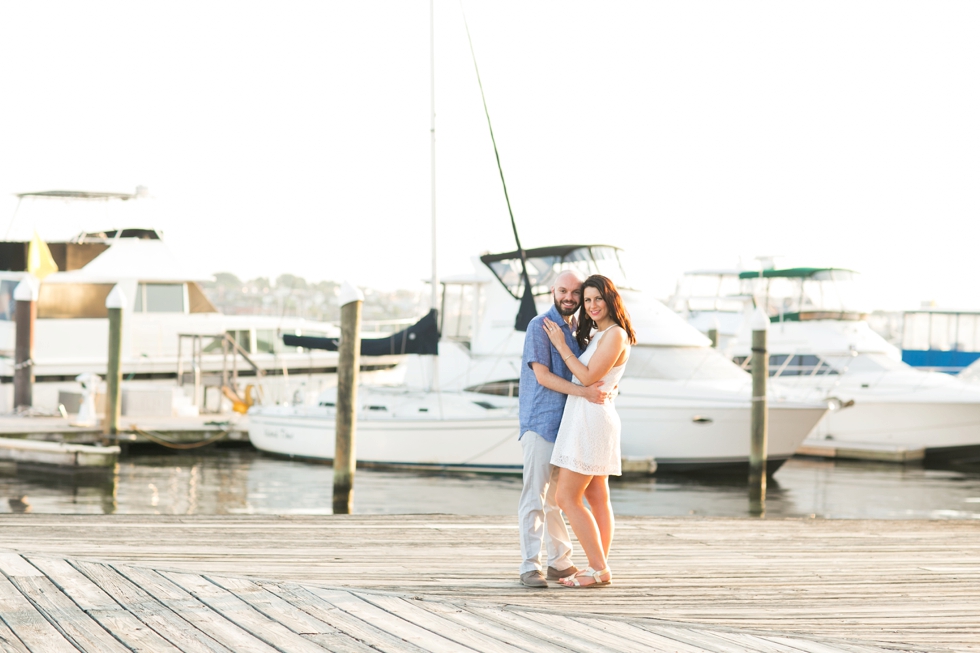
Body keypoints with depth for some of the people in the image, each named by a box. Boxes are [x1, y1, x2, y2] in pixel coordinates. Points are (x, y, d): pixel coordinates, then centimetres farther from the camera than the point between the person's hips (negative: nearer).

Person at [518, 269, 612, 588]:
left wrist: (605, 389, 3)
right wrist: (583, 391, -24)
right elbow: (543, 375, -14)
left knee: (556, 498, 13)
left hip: (566, 424, 7)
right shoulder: (540, 326, -7)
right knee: (535, 498, -8)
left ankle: (560, 562, 19)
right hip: (540, 421, -7)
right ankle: (530, 566, -9)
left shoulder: (576, 330, 16)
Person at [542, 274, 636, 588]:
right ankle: (599, 567, 12)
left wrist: (561, 345, -11)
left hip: (590, 418, -10)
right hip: (587, 419, 10)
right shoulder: (595, 335, 15)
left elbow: (588, 377, -18)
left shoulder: (615, 335, -14)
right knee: (596, 498, 10)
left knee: (567, 498, -10)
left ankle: (599, 570, -9)